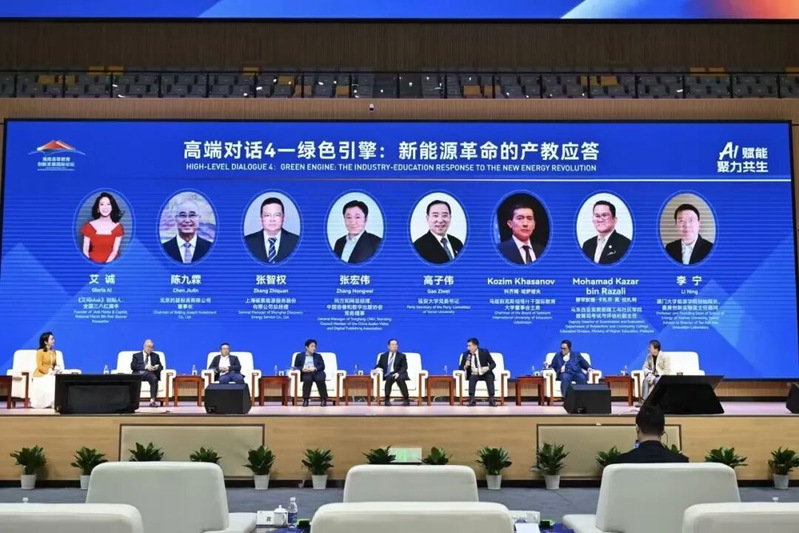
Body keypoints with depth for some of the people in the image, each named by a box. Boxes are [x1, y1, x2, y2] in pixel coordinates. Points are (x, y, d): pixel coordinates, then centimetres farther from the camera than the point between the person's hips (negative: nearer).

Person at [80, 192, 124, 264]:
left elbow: (115, 251, -2)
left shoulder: (118, 227, 5)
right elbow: (85, 250, 4)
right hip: (93, 262, 1)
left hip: (111, 262, 0)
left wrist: (106, 264, -17)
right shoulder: (89, 226, 7)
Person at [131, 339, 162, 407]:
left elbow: (161, 367, 21)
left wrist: (157, 367, -5)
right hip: (138, 373, -1)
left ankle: (152, 401, -42)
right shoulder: (136, 355, 20)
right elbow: (133, 366, 2)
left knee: (154, 378, -37)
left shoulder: (156, 356, 27)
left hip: (150, 373, 1)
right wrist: (145, 367, -11)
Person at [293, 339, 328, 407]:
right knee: (308, 379, -38)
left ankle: (324, 399, -29)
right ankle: (305, 399, -32)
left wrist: (314, 368, -12)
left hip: (317, 372, 1)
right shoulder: (299, 356, 20)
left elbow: (322, 366, 9)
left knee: (320, 379, -36)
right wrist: (302, 369, -11)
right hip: (305, 373, -1)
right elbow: (296, 367, 11)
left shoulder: (318, 356, 23)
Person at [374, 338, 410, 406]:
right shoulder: (383, 356, 19)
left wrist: (398, 373, -20)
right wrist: (377, 369, -7)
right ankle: (387, 399, -34)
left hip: (399, 374, -1)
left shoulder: (402, 356, 11)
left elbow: (404, 367, 0)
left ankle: (406, 400, -35)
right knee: (390, 378, -35)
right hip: (387, 375, 1)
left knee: (400, 378, -37)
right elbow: (379, 366, 20)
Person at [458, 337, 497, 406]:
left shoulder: (484, 352, -3)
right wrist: (465, 366, -19)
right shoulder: (465, 354, 0)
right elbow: (460, 367, 4)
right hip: (473, 375, 0)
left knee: (490, 376, -32)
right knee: (472, 377, -33)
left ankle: (491, 399, -39)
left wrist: (487, 368, -23)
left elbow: (493, 364, -2)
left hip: (485, 374, 0)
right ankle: (472, 399, -41)